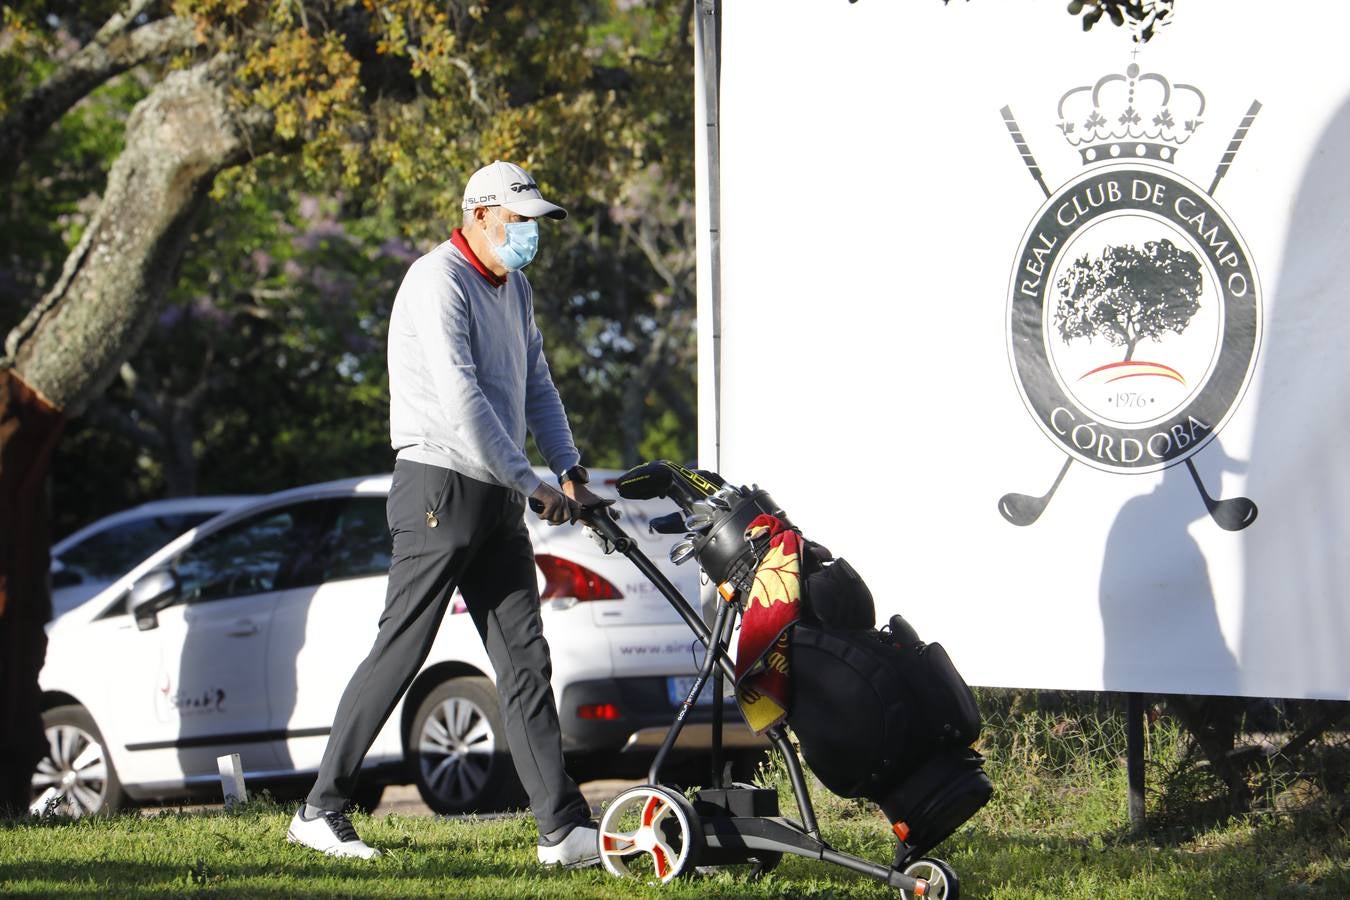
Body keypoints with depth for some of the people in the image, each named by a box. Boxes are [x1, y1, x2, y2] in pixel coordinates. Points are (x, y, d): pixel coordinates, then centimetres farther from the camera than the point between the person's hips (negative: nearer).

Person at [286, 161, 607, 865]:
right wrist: (533, 485, -19)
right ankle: (320, 810, 5)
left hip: (497, 500, 8)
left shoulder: (514, 288, 18)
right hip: (440, 488, -8)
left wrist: (571, 472, 8)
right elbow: (462, 400, -20)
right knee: (399, 652, -5)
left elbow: (535, 385, 22)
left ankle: (563, 827, -2)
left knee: (524, 658, 2)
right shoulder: (438, 281, -12)